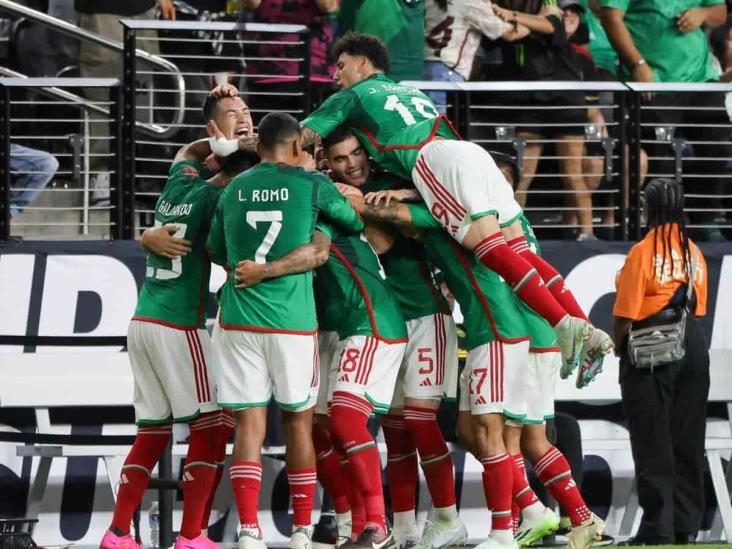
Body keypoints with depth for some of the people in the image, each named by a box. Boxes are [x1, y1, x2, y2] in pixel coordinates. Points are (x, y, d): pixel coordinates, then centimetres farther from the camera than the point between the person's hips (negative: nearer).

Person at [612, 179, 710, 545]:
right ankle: (687, 523, 13)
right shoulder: (694, 252, 7)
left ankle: (658, 526, -4)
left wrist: (618, 347, 3)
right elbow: (699, 307, 10)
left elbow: (626, 313, -12)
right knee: (687, 439, 11)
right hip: (693, 347, 6)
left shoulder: (643, 252, -11)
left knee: (652, 442, -1)